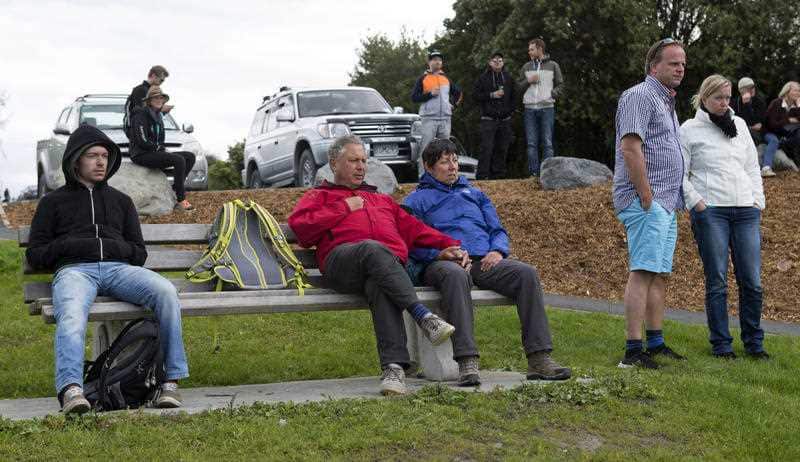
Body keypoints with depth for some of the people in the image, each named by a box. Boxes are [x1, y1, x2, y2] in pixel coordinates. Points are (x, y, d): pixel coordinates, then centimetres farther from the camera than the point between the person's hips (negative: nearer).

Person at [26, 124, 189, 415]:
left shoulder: (121, 201, 31)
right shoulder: (53, 202, 24)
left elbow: (140, 253, 26)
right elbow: (35, 255, 16)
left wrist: (118, 248, 2)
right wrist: (68, 246, -4)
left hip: (120, 268, 2)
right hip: (74, 270, -2)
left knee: (166, 291, -30)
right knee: (71, 315, -39)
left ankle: (171, 380, -31)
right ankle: (71, 389, -58)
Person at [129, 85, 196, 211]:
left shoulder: (158, 116, 17)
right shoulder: (141, 115, -10)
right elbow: (142, 141, -18)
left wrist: (162, 149, 4)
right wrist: (160, 149, -11)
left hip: (156, 152, 9)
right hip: (141, 155, -9)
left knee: (190, 157, 0)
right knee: (179, 160, -27)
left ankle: (176, 189, -4)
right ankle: (181, 201, -27)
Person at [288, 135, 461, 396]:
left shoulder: (382, 199, 42)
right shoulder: (320, 196, 30)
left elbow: (415, 229, 31)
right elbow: (300, 227, 9)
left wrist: (448, 244, 16)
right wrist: (344, 208, 10)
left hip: (389, 263, 2)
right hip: (341, 261, -2)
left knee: (381, 289, -37)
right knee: (373, 249, -39)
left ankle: (393, 367, -51)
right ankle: (423, 316, -48)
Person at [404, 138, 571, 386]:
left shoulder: (475, 194, 33)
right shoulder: (417, 200, 17)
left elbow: (497, 230, 24)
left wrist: (497, 250, 0)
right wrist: (443, 254, -16)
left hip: (484, 261, 4)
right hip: (443, 263, -4)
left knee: (527, 273, -25)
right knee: (456, 275, -42)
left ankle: (539, 359, -30)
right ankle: (467, 362, -49)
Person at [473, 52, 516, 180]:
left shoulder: (508, 78, 15)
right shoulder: (483, 78, 4)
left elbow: (513, 96, 19)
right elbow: (477, 96, -1)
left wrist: (511, 109, 6)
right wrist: (491, 95, -12)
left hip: (505, 119, 4)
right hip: (488, 118, -4)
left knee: (502, 149, 4)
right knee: (486, 148, -11)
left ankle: (498, 174, 11)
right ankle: (482, 176, -12)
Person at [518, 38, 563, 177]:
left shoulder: (553, 65, 6)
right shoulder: (526, 67, 14)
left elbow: (560, 84, 7)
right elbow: (519, 86, 13)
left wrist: (552, 94, -8)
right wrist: (528, 81, -5)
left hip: (547, 108, -3)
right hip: (530, 108, 3)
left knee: (547, 143, -3)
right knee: (531, 143, 2)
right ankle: (533, 173, 6)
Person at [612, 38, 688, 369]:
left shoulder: (666, 101, 23)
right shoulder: (640, 96, -8)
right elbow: (630, 147, -20)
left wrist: (673, 200, 19)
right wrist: (646, 195, -20)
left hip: (666, 204, 10)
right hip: (645, 201, -10)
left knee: (660, 274, 12)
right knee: (643, 273, -14)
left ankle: (656, 343, 19)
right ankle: (633, 351, -15)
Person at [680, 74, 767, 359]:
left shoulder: (740, 125, 17)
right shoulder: (689, 129, 3)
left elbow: (752, 165, 21)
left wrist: (758, 201, 11)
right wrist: (695, 202, -9)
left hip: (746, 211, 4)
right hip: (710, 211, -4)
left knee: (752, 282, 2)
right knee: (717, 281, -2)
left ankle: (754, 343, 13)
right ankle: (721, 344, 7)